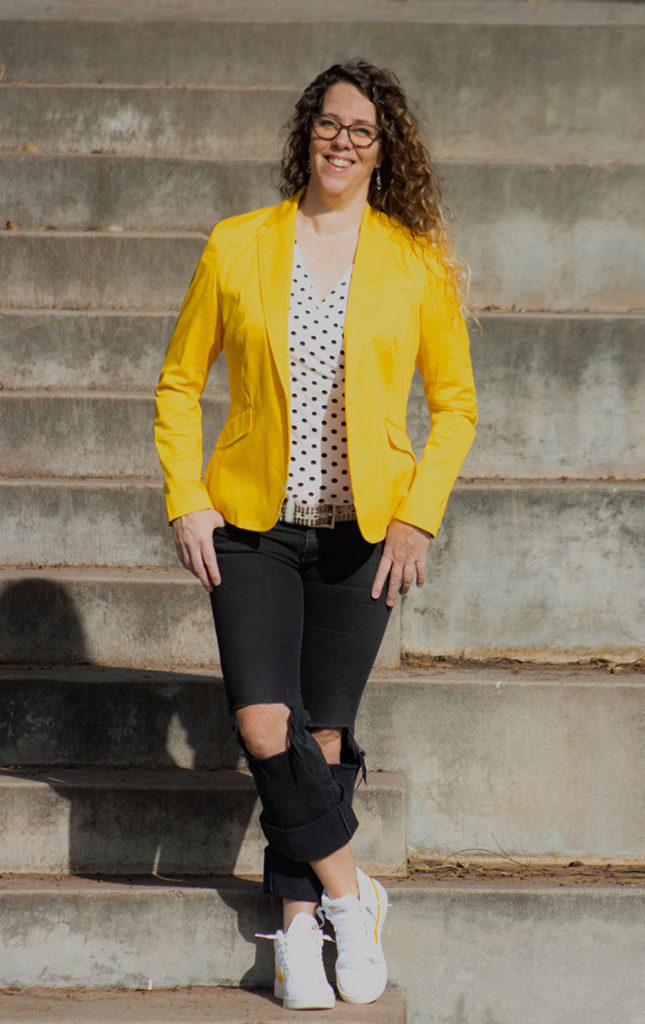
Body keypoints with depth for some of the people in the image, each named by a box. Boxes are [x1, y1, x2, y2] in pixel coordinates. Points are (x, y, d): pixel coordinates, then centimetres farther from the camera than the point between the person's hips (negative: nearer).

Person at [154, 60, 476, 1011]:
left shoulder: (417, 262, 2)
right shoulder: (237, 246, 2)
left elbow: (456, 402, 7)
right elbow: (180, 381, 9)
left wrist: (418, 514, -4)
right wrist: (186, 500, -2)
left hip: (364, 533, 0)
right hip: (253, 525, 0)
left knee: (322, 734, 3)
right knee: (265, 728, -14)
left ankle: (299, 925, 19)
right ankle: (348, 893, 5)